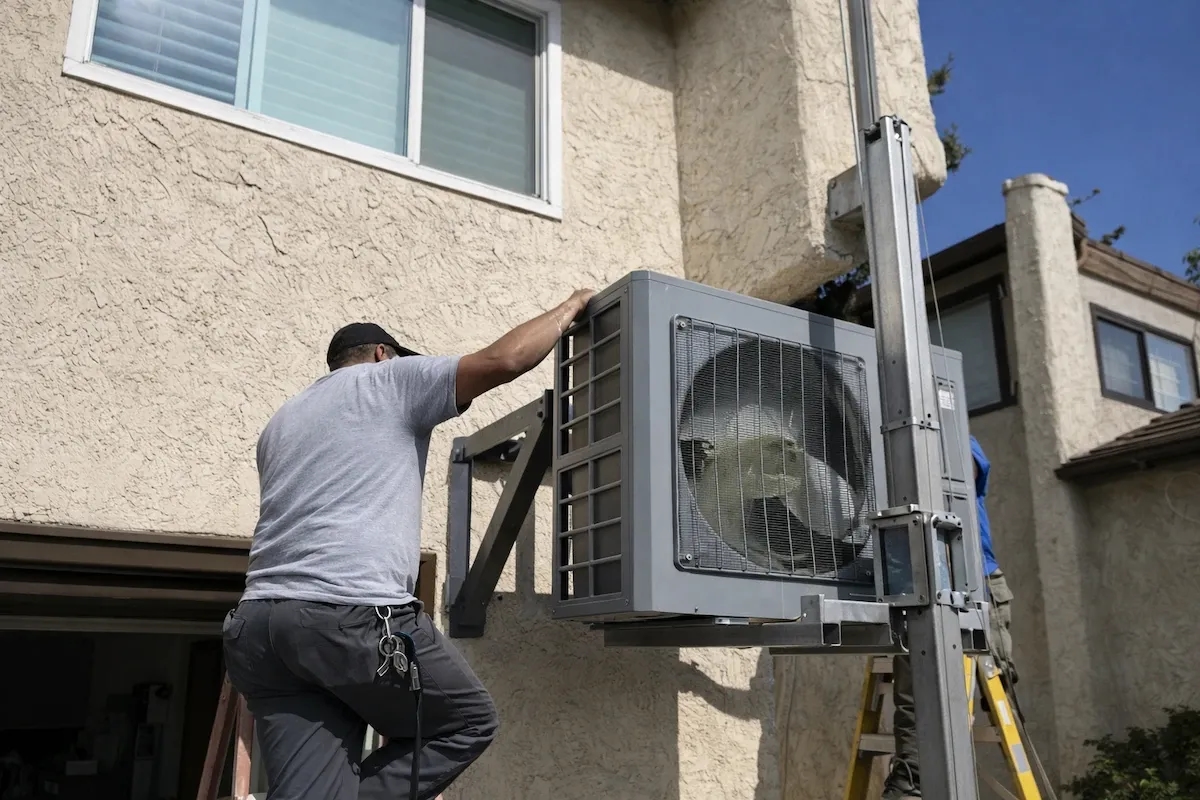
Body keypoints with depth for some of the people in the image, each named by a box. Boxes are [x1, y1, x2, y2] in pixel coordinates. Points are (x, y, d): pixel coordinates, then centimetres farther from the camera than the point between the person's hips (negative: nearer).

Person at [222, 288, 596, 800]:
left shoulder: (281, 423, 30)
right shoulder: (390, 379, 9)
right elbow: (504, 360, -1)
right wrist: (568, 310, 14)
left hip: (259, 622, 8)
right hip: (352, 614, -7)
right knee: (469, 722, 11)